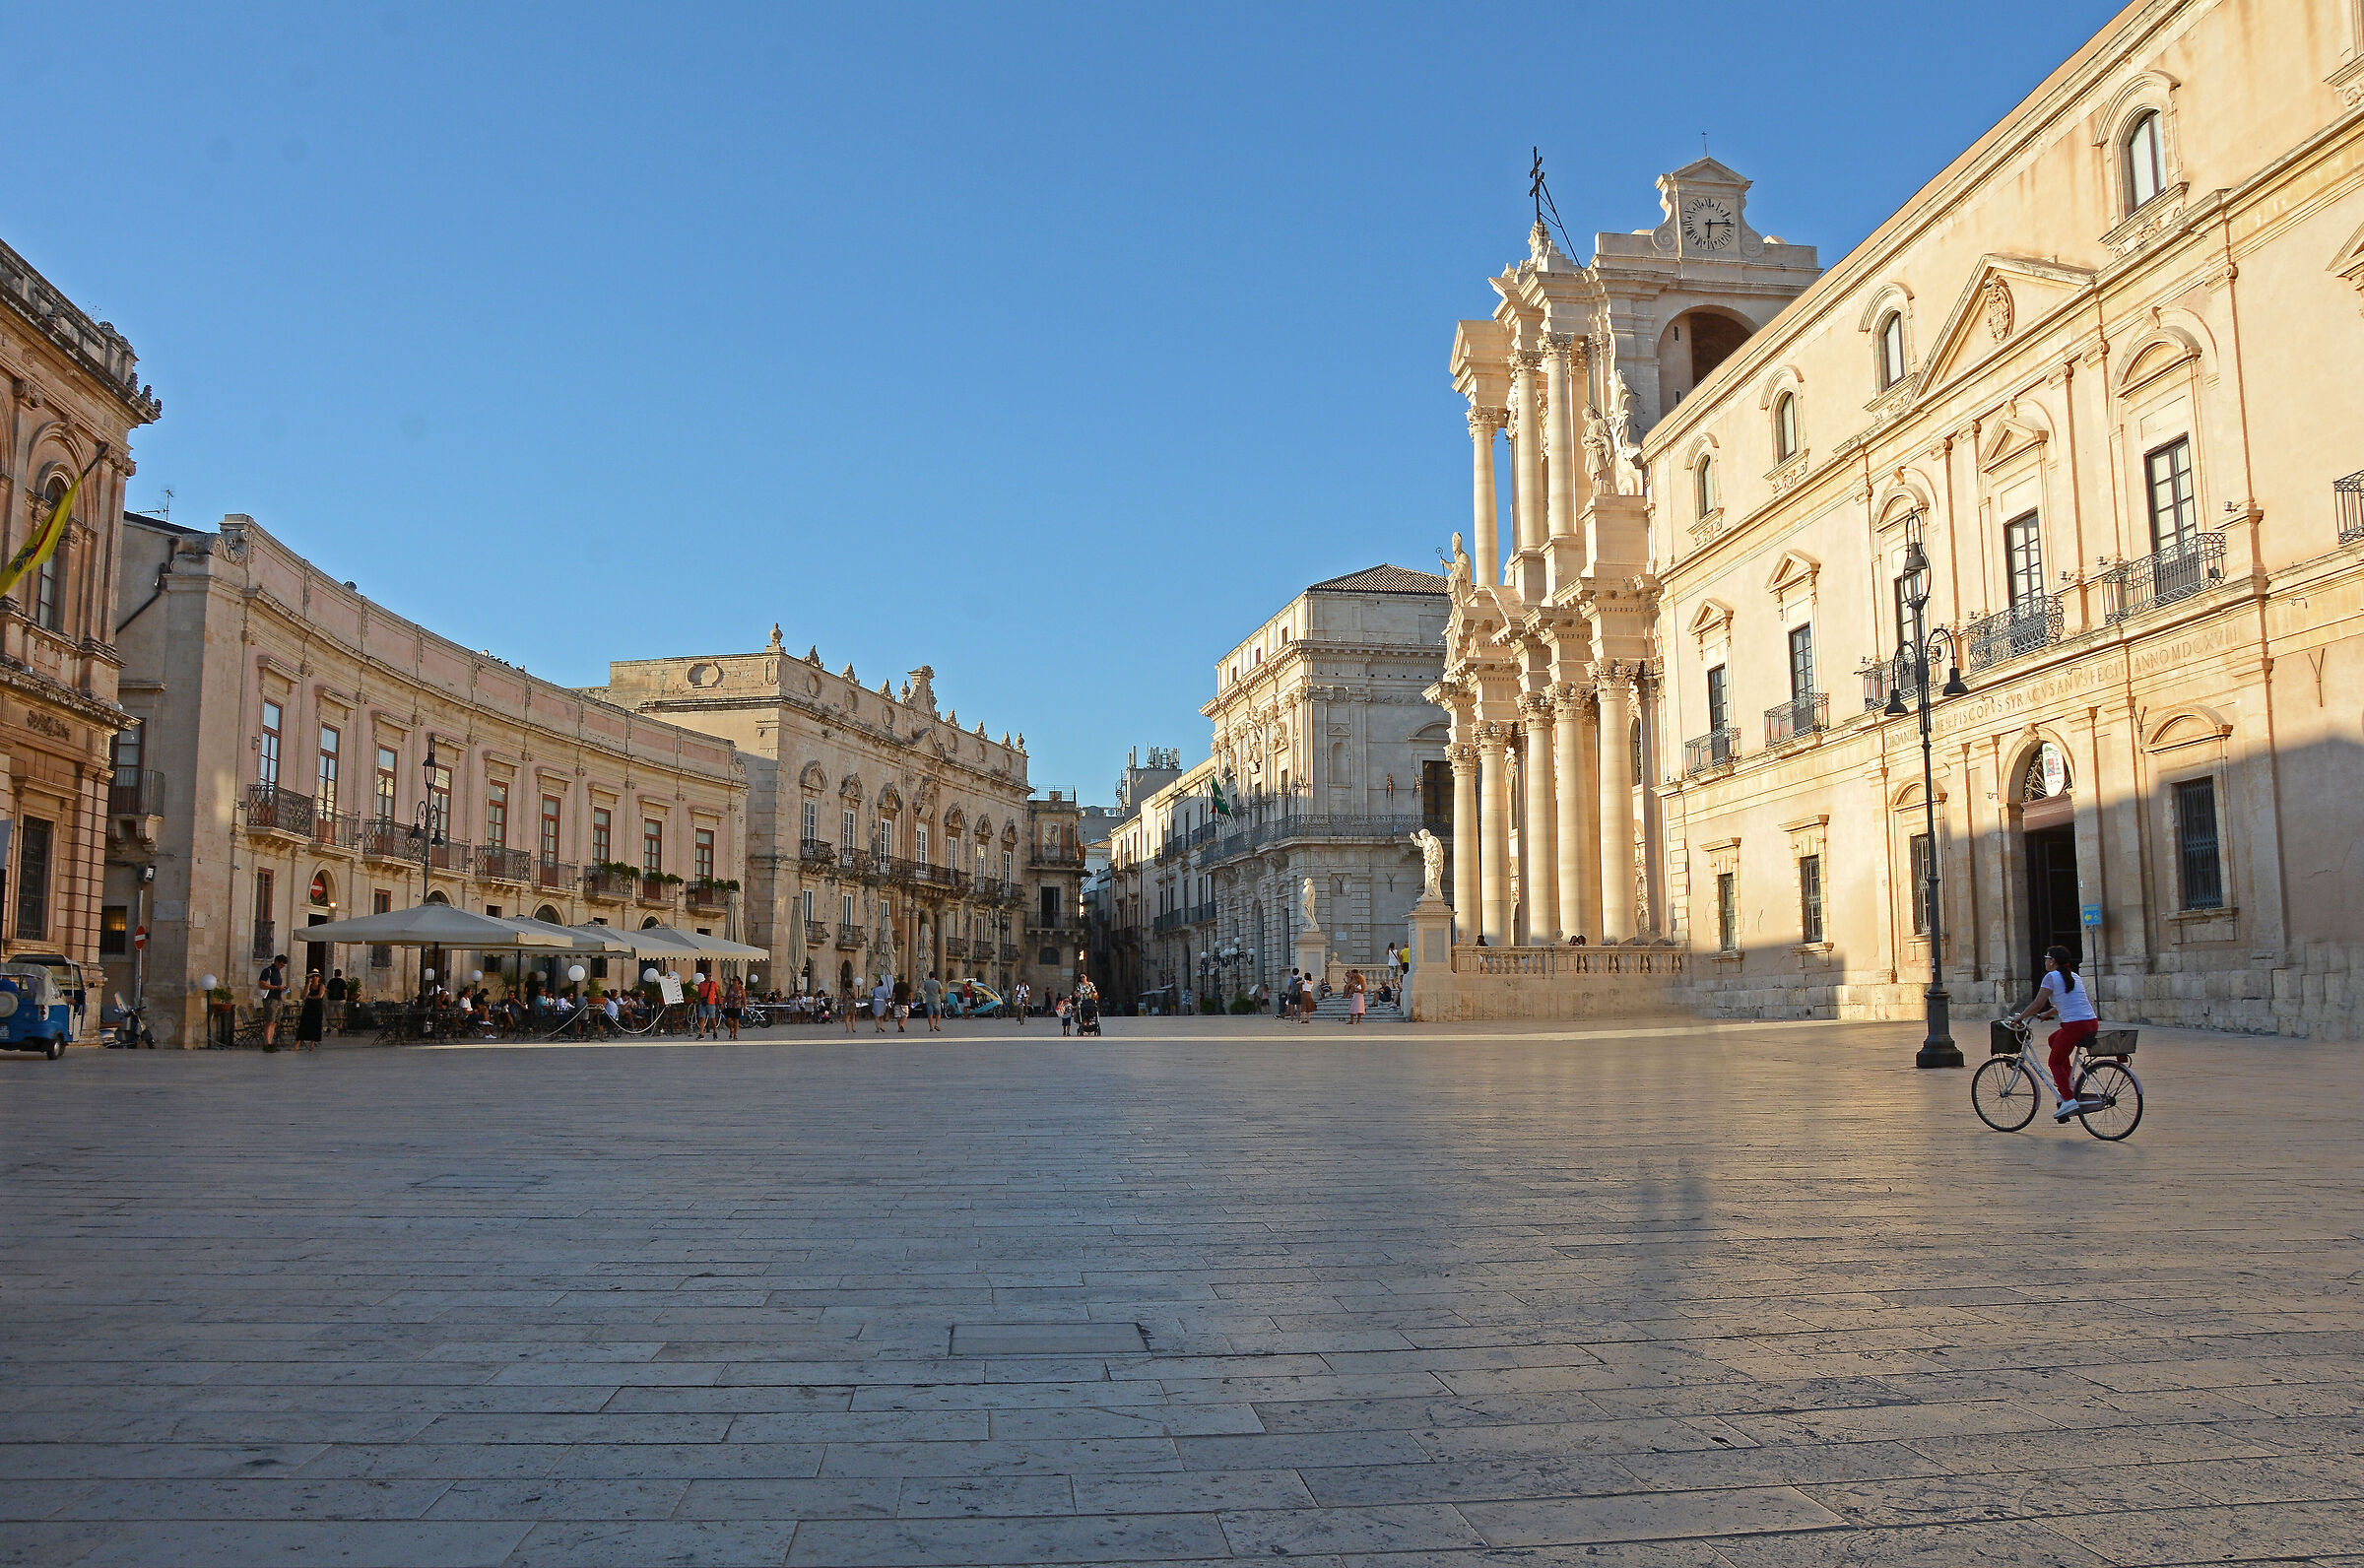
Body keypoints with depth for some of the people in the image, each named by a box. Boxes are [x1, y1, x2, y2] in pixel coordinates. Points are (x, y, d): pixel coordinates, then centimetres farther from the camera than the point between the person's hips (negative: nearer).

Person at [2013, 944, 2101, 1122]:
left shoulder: (2051, 977, -4)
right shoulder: (2074, 976, 20)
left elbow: (2038, 1004, -6)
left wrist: (2019, 1017, 6)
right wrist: (2047, 1014, 37)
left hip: (2075, 1025, -8)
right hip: (2092, 1023, 8)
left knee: (2055, 1062, 5)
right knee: (2053, 1039, 29)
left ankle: (2069, 1100, -12)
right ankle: (2069, 1082, 25)